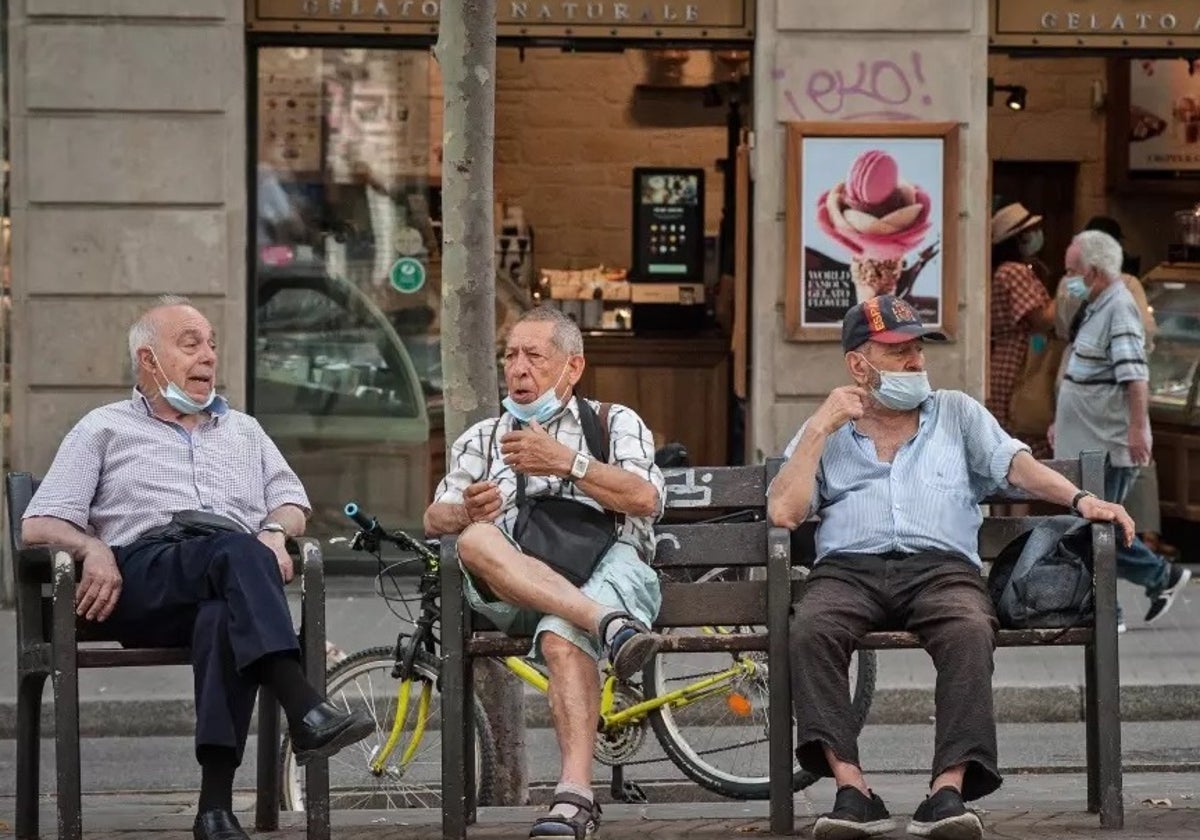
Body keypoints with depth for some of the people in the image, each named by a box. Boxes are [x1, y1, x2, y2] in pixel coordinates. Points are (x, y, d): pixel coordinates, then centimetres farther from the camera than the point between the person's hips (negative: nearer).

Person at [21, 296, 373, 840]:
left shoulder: (243, 430, 35)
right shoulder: (105, 429, 23)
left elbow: (291, 502, 28)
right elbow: (39, 525, 14)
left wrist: (275, 532, 2)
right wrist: (93, 549, -9)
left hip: (225, 587, 2)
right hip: (143, 579, -2)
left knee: (224, 617, -39)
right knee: (237, 552, -37)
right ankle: (305, 712, -53)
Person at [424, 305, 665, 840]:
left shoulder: (616, 424, 22)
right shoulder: (481, 439, 31)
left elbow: (646, 498, 2)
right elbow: (435, 518, 18)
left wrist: (566, 462, -9)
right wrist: (467, 511, -7)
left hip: (603, 568, -3)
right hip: (510, 588, 3)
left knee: (561, 638, -38)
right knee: (476, 541, -34)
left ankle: (574, 797, -50)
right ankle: (609, 624, -47)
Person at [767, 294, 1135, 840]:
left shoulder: (956, 413, 25)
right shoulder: (825, 433, 23)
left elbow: (1015, 463, 10)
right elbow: (783, 512, 9)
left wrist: (1079, 499, -7)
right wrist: (821, 428, 7)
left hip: (942, 566, 0)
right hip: (849, 569, 0)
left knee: (970, 632, -35)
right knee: (811, 630, -35)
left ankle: (948, 792, -43)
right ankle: (852, 791, -39)